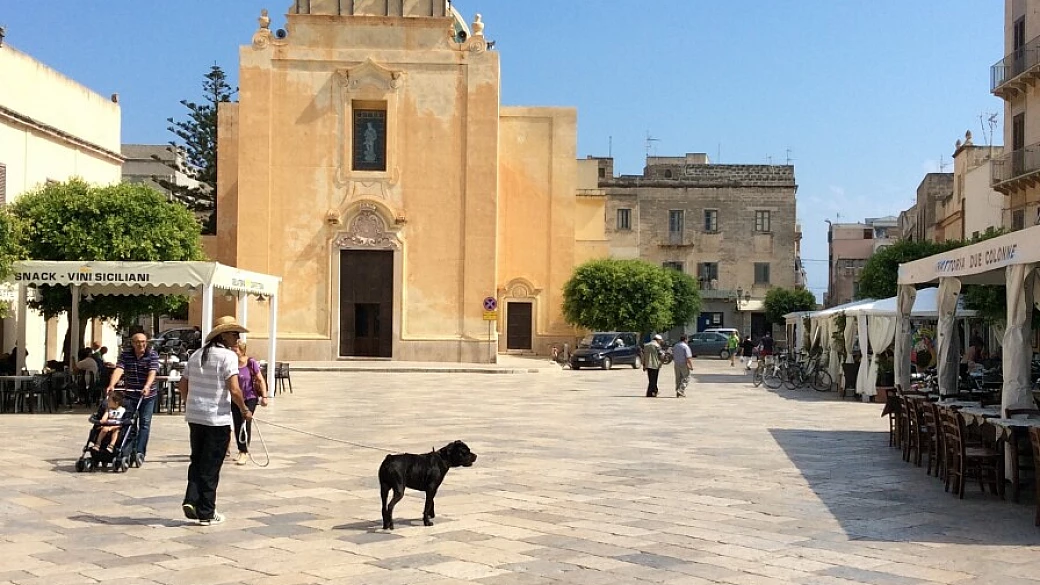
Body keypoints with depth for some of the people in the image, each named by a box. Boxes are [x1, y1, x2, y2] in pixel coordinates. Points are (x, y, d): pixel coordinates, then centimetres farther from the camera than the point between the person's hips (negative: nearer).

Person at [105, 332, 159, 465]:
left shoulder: (152, 355, -7)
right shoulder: (125, 354, -1)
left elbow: (152, 372, -21)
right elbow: (119, 369, -15)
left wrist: (147, 386, -39)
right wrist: (111, 385, -32)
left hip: (147, 395, -2)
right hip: (129, 394, 2)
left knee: (145, 423, -6)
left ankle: (140, 452, -8)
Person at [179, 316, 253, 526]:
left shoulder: (196, 355, 10)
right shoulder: (228, 356, -12)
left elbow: (182, 385, 15)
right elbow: (234, 390, -20)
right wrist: (245, 410, -5)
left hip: (194, 416, 6)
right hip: (218, 419, -6)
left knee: (197, 461, 19)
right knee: (211, 467, 3)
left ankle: (191, 500, 5)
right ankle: (206, 513, 11)